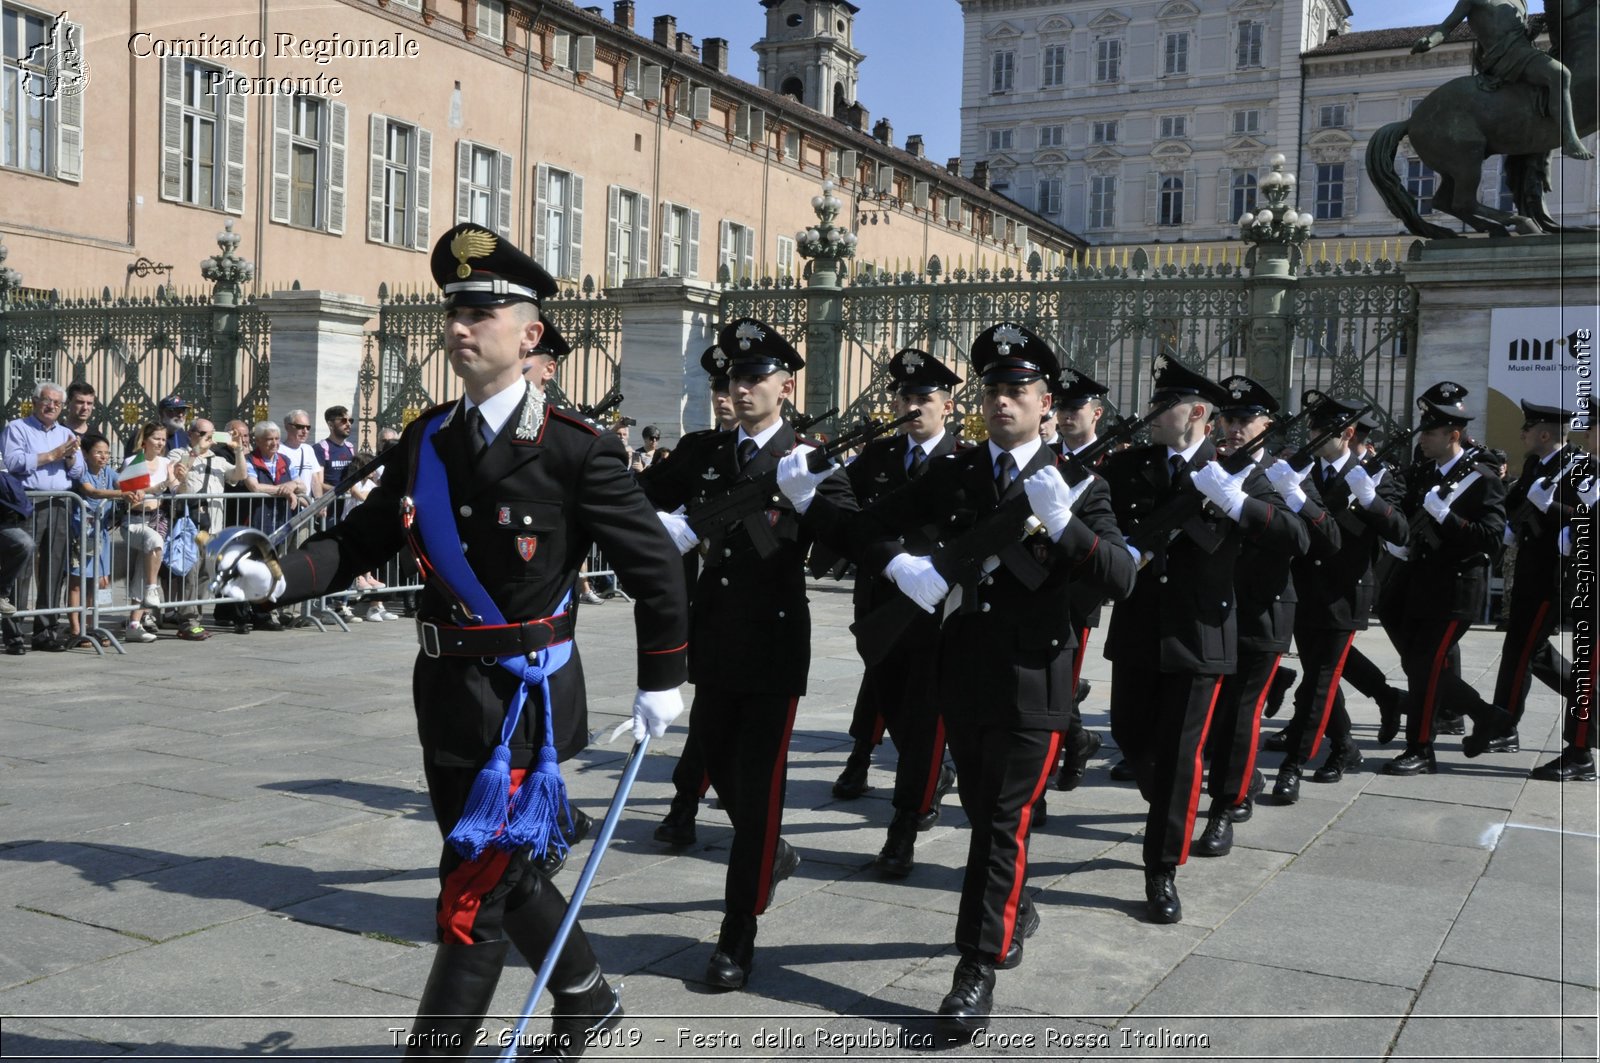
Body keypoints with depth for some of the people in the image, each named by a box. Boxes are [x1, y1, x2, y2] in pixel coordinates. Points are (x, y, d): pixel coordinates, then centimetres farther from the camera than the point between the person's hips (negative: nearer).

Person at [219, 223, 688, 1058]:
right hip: (447, 687, 7)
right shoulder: (427, 440, 5)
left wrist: (661, 682, -4)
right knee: (499, 868, 21)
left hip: (525, 695, -7)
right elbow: (363, 537, 6)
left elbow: (654, 564, -8)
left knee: (473, 894, -3)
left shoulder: (576, 449, -13)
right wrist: (278, 577, -11)